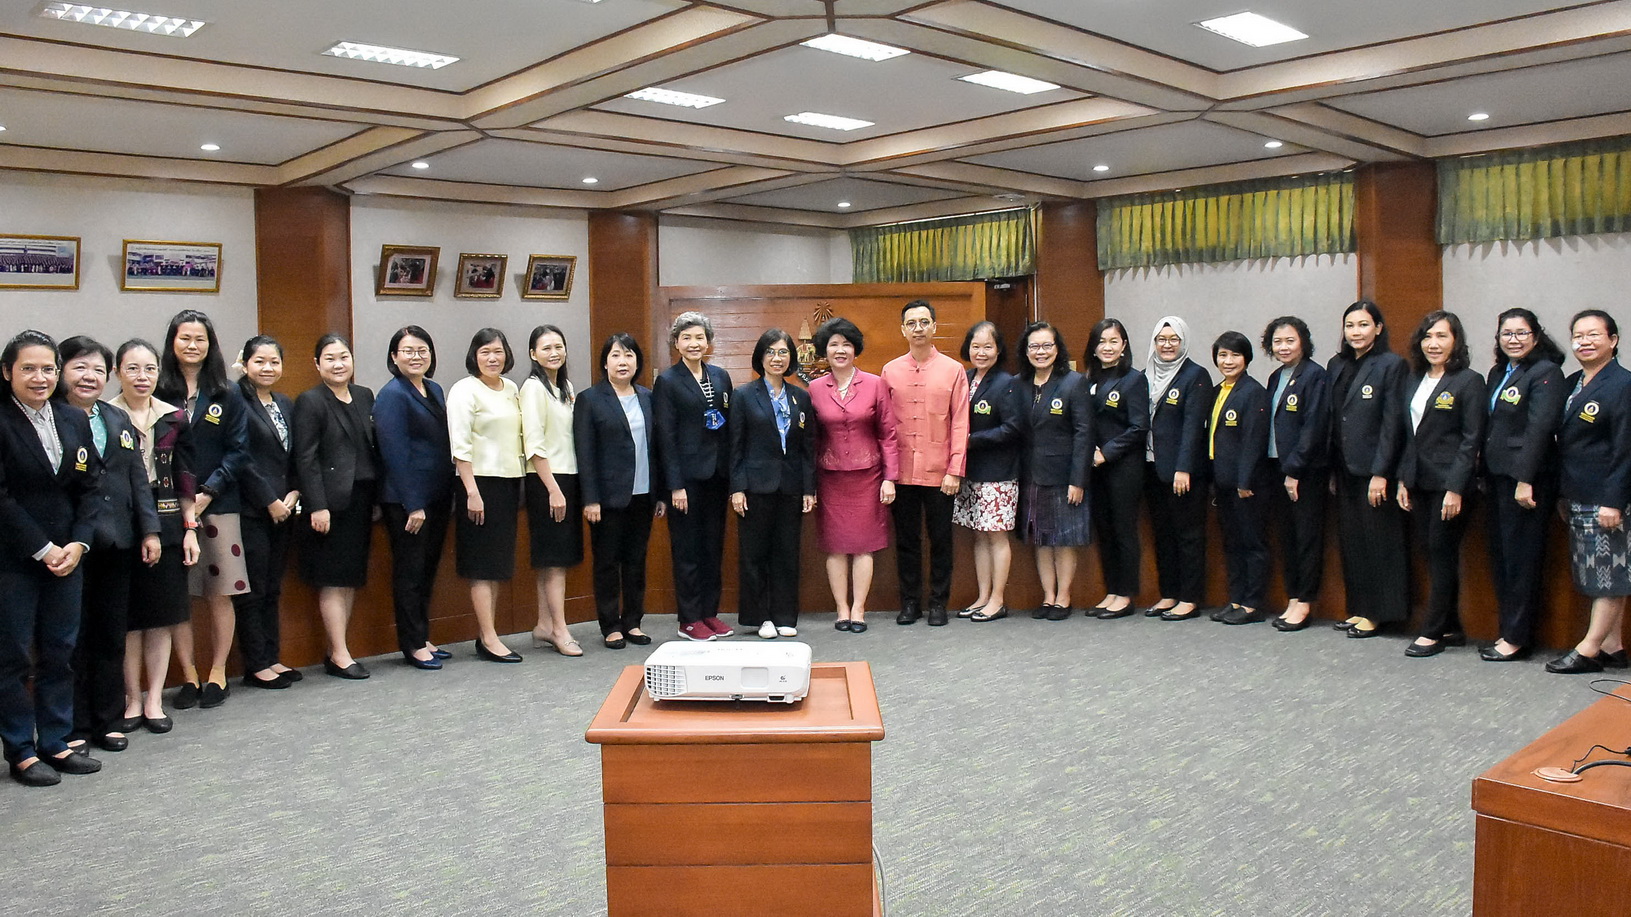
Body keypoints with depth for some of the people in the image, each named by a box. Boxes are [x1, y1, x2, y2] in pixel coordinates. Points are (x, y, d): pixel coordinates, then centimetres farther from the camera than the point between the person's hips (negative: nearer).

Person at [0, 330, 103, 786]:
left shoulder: (75, 420, 8)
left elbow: (89, 488, 8)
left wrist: (78, 543, -4)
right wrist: (42, 549, -12)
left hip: (65, 556, 5)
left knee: (60, 652, 10)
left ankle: (55, 743, 19)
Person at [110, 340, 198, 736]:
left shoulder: (174, 418, 8)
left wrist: (190, 528, 6)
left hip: (166, 529, 3)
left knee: (162, 618, 6)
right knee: (128, 618, 3)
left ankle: (154, 700, 15)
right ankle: (132, 700, 15)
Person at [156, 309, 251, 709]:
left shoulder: (226, 396, 7)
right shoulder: (157, 392, 4)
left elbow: (238, 451, 3)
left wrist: (208, 492, -8)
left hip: (218, 506, 1)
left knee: (221, 595, 3)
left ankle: (217, 674, 14)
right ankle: (189, 676, 12)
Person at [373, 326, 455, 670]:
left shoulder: (435, 391, 13)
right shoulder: (392, 395, -11)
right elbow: (395, 454, -17)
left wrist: (448, 495, 13)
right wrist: (413, 505, -19)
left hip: (438, 497, 8)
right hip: (406, 501, -8)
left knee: (428, 569, 14)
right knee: (409, 571, 2)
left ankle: (422, 638, 24)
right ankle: (413, 645, 11)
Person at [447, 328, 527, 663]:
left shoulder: (511, 389, 14)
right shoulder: (465, 390, -7)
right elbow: (460, 446, -13)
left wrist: (522, 484, 13)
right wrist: (472, 492, -18)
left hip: (509, 482, 7)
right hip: (481, 482, -7)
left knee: (498, 562, 10)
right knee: (483, 565, -3)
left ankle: (485, 636, 17)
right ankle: (489, 639, 0)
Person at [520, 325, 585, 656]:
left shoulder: (567, 388, 14)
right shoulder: (534, 388, -9)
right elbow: (534, 444, -16)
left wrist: (567, 487, 10)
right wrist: (553, 489, -18)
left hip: (568, 478, 8)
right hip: (546, 480, -8)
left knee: (554, 559, 10)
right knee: (555, 557, -6)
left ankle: (544, 626, 16)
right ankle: (559, 630, -1)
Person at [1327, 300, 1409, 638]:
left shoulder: (1391, 365, -7)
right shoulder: (1337, 365, 12)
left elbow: (1392, 422, -11)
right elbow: (1331, 420, 11)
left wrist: (1381, 473, -16)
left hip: (1375, 470, -6)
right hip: (1346, 470, 6)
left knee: (1380, 542, 1)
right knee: (1351, 541, 11)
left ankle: (1379, 613, 9)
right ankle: (1359, 608, 20)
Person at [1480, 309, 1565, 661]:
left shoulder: (1545, 373, -9)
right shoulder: (1498, 373, 15)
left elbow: (1539, 428, -17)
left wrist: (1525, 480, -21)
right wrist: (1484, 474, 11)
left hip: (1525, 479, -8)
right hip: (1497, 477, 8)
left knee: (1521, 557, -2)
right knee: (1500, 556, 10)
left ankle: (1517, 638, 5)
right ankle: (1509, 630, 18)